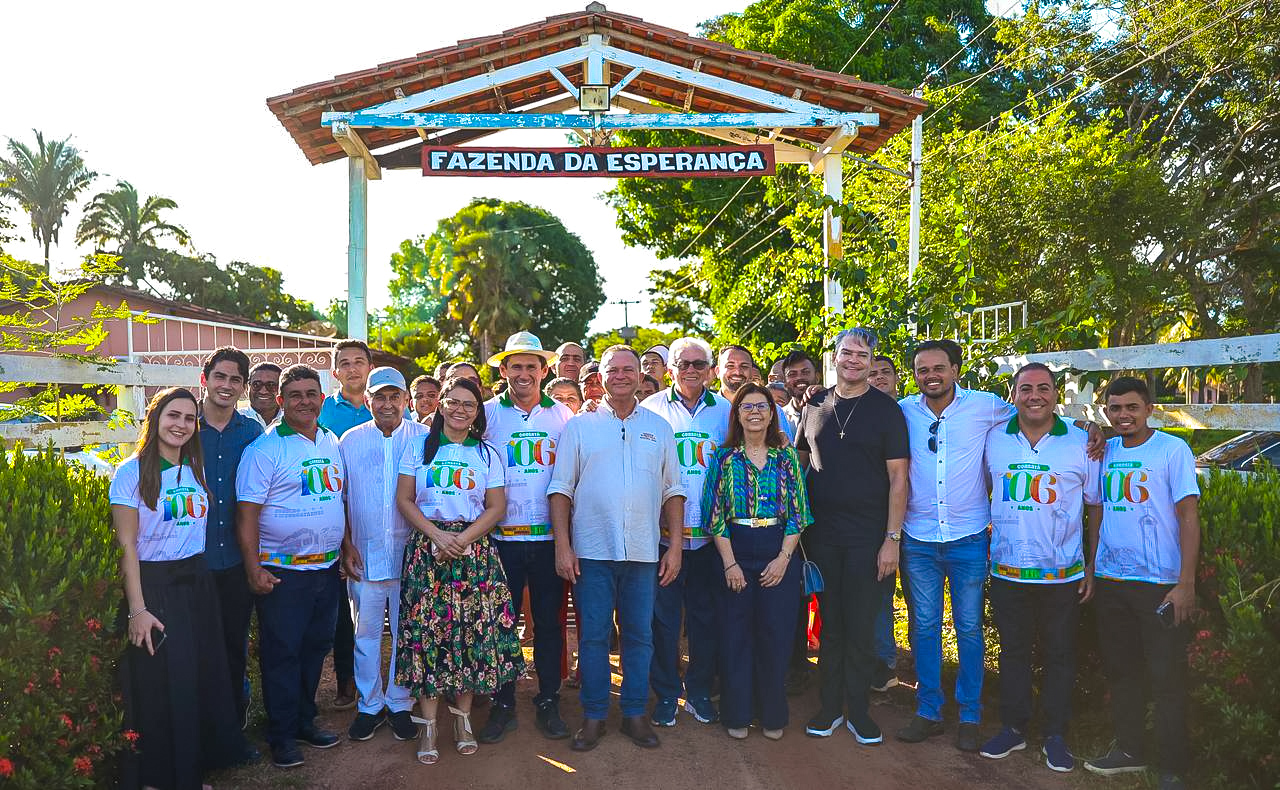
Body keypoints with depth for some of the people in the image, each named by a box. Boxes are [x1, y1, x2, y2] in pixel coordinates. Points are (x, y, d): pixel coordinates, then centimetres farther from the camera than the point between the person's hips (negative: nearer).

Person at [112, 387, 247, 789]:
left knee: (201, 679, 10)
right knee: (156, 688, 2)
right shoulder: (133, 472, -8)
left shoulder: (196, 469, 8)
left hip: (196, 582, 5)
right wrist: (137, 609, -15)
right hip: (151, 586, -5)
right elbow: (126, 545, -11)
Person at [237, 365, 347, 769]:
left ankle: (305, 720, 31)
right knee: (281, 653, 3)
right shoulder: (264, 448, -10)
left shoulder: (333, 442, 9)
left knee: (316, 647, 15)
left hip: (326, 569, 6)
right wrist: (253, 569, -16)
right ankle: (282, 735, 17)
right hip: (282, 572, -6)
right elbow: (247, 511, -12)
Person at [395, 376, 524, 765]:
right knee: (426, 630, -4)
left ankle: (463, 717, 14)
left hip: (473, 549, 1)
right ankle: (429, 725, 6)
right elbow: (404, 499, 2)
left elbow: (496, 507, 4)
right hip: (427, 547, -1)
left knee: (473, 630, 0)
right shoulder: (419, 446, 8)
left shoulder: (487, 454, 11)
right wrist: (437, 535, -11)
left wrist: (464, 538, -11)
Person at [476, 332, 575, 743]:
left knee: (549, 621, 8)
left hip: (550, 536, 1)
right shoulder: (486, 414, 3)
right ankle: (503, 705, 21)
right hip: (501, 537, -1)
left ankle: (548, 704, 22)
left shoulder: (563, 415, 6)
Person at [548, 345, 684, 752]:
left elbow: (673, 491, 10)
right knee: (592, 635, 4)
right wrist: (562, 546, -5)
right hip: (591, 551, -1)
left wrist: (675, 546, 3)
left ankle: (635, 713, 22)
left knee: (640, 636, 7)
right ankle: (593, 715, 19)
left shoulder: (659, 427, 10)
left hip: (644, 551, 2)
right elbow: (561, 488, 2)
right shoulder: (579, 426, 4)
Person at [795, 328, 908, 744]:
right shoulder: (816, 405, 7)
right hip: (822, 533, 3)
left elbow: (898, 477, -5)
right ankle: (830, 705, 23)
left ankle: (857, 709, 19)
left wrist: (892, 538, -11)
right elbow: (800, 460, 14)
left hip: (869, 535, -3)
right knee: (830, 622, 11)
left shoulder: (885, 409, -3)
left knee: (861, 626, 4)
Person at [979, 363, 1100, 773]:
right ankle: (1013, 728, 26)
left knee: (1059, 655, 10)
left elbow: (1097, 507, 3)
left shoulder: (1082, 443, -3)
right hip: (1007, 571, 1)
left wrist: (1093, 567, -1)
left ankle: (1056, 736, 24)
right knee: (1012, 651, 12)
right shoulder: (993, 439, 1)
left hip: (1063, 574, -1)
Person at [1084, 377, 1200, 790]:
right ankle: (1129, 748, 31)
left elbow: (1189, 516, -9)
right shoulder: (1104, 451, 8)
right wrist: (1091, 568, 9)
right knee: (1120, 670, 15)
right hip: (1110, 581, 5)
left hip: (1159, 583, -5)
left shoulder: (1173, 450, -7)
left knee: (1166, 678, 2)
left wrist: (1186, 583, -14)